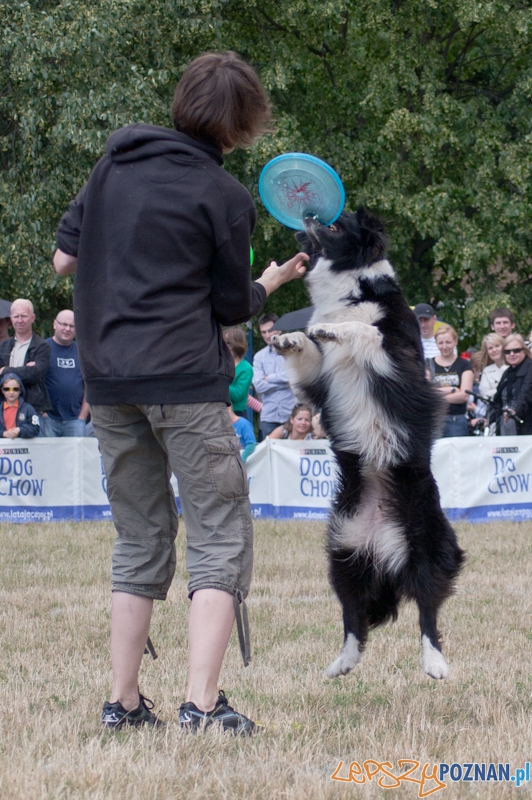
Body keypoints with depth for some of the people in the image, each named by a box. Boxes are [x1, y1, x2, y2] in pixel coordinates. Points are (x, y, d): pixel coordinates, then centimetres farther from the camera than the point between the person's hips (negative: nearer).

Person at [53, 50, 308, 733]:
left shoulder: (117, 158, 8)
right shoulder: (224, 198, -7)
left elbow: (64, 258, 11)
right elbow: (233, 307, 1)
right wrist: (276, 278, 19)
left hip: (107, 380, 6)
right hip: (185, 379, -6)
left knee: (139, 543, 14)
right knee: (221, 540, -1)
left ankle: (122, 702, 11)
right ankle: (202, 704, -12)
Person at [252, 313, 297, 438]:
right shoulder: (259, 356, 9)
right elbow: (258, 386, -3)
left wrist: (270, 378, -4)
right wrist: (287, 382, -7)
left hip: (292, 414, -2)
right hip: (269, 417, 3)